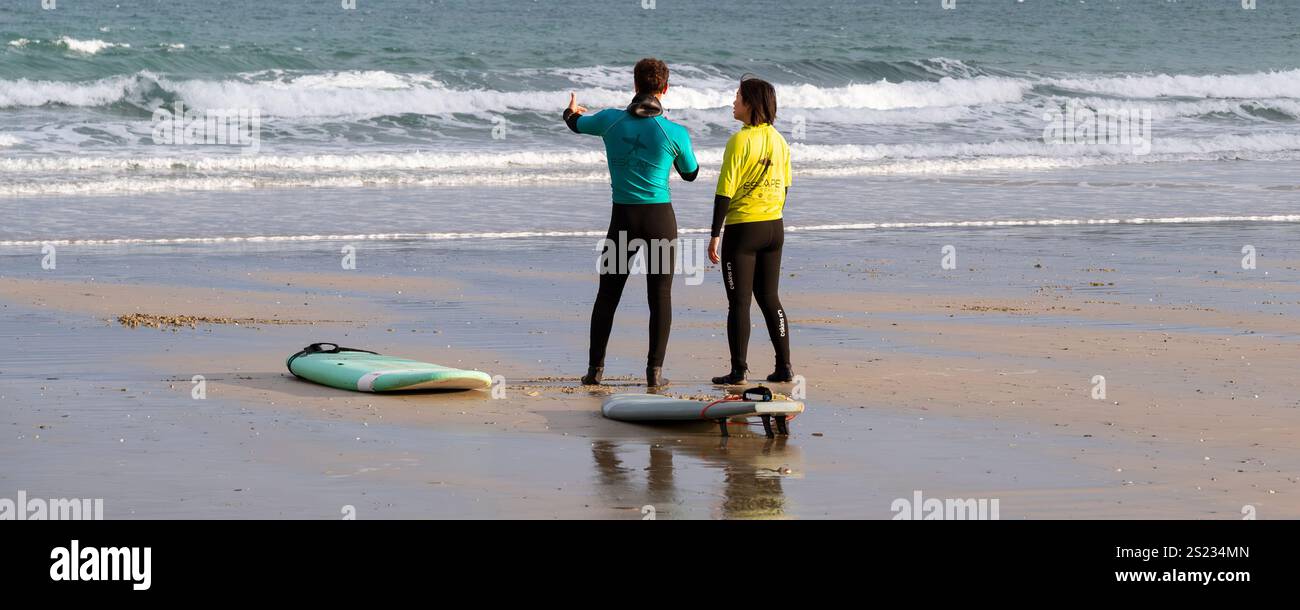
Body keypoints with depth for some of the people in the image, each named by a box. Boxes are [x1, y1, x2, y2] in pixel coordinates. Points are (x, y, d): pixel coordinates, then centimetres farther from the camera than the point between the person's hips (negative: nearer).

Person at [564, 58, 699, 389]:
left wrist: (571, 111, 44)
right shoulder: (675, 133, -9)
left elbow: (577, 123, 19)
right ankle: (655, 370, 2)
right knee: (660, 295, 5)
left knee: (607, 294, 12)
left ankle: (595, 368, 11)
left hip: (623, 218, 2)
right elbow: (690, 173, 9)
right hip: (660, 218, -2)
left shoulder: (611, 121, -3)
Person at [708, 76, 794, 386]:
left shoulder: (740, 141, -15)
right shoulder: (779, 141, 5)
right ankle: (784, 367, 13)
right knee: (769, 299, 14)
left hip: (742, 229, -6)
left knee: (739, 302, 0)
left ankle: (739, 371, 1)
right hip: (774, 227, 6)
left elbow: (726, 190, -16)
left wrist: (715, 235, -11)